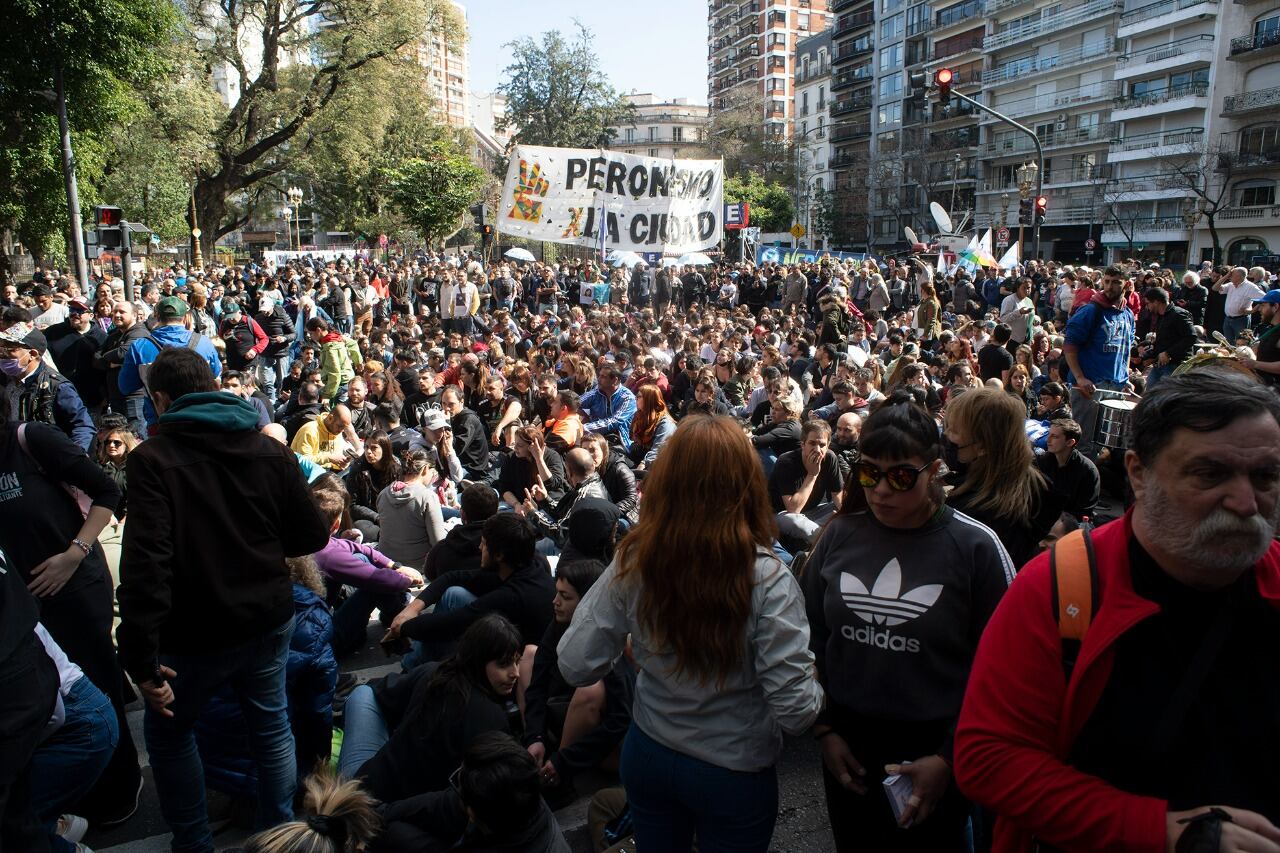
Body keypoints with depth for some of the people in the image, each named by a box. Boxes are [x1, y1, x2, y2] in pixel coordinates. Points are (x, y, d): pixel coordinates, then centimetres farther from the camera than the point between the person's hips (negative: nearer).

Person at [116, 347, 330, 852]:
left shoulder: (152, 459, -14)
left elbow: (146, 560, -24)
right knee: (272, 726, 20)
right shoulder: (272, 451, -2)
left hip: (195, 633, -3)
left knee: (168, 733, 21)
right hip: (268, 621, 4)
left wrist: (141, 656, -22)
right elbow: (312, 537, 0)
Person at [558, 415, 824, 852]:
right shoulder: (766, 579, -27)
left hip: (647, 755, 2)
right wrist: (817, 689, -4)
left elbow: (575, 666, -12)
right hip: (734, 774, -2)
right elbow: (796, 710, -25)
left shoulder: (633, 563, -19)